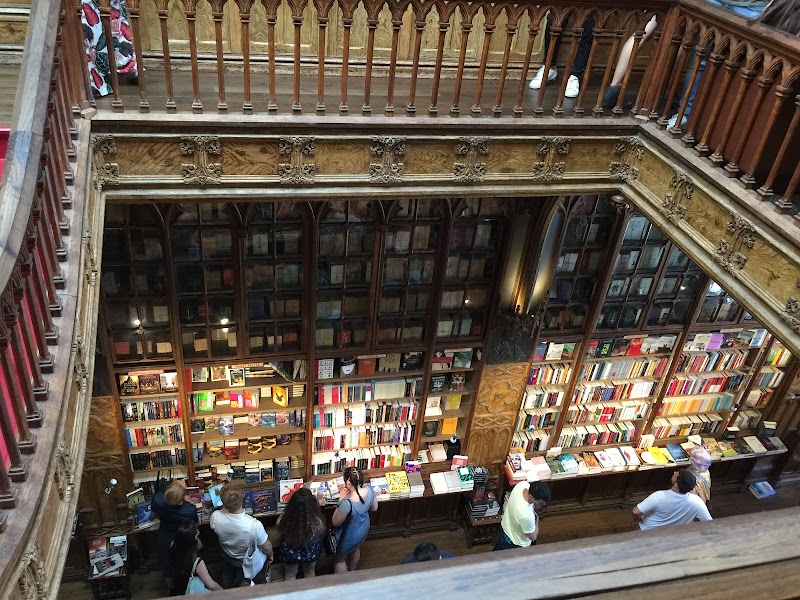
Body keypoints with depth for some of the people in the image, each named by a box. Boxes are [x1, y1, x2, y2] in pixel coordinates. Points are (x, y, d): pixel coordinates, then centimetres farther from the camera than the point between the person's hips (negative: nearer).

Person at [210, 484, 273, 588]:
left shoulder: (215, 517, -37)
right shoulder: (254, 525, -45)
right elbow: (266, 547, -24)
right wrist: (270, 556, -3)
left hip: (226, 557, 3)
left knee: (227, 581, 35)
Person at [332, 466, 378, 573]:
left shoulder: (347, 503, -44)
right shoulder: (369, 490, -25)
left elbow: (335, 523, -25)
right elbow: (374, 508, -4)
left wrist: (341, 499, -25)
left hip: (349, 536, -6)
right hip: (364, 528, 6)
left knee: (339, 559, 24)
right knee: (355, 549, 36)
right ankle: (352, 571, 63)